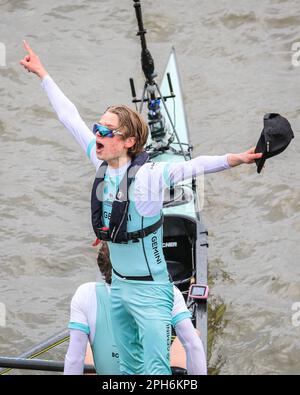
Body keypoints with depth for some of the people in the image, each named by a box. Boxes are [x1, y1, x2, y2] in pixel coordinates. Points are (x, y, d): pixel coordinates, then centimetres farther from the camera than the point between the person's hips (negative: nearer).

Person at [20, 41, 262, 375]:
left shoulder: (149, 176, -21)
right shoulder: (102, 166, -2)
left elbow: (191, 166, -37)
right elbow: (70, 118, 6)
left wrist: (230, 160, -55)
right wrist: (42, 75, 14)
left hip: (150, 291, -7)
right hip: (118, 286, 7)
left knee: (156, 371, -6)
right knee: (127, 366, 18)